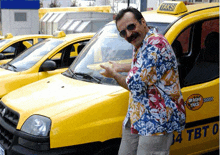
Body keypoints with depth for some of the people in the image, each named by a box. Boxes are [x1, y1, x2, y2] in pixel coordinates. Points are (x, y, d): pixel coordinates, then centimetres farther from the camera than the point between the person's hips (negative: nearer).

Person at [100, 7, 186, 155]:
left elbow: (135, 84, -24)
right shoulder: (141, 45, 12)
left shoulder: (155, 44, -22)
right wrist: (120, 67, 37)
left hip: (156, 123, -10)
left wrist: (114, 74, -6)